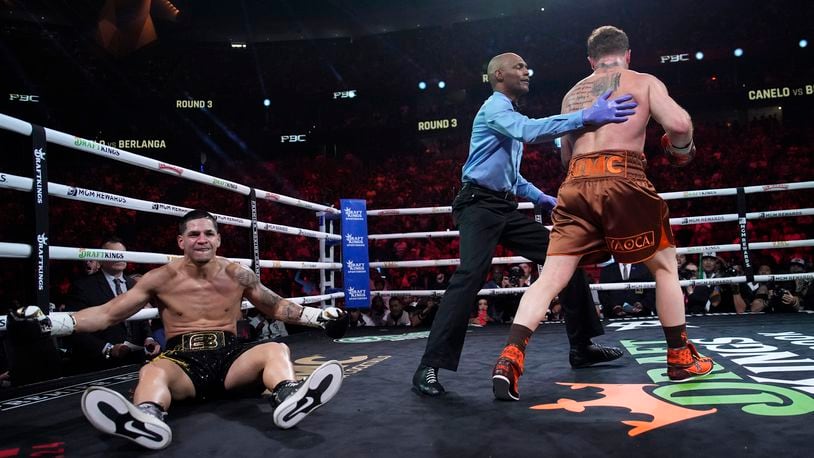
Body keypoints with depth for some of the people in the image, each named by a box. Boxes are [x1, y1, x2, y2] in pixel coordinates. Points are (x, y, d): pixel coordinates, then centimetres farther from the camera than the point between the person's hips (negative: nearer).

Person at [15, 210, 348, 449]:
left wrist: (318, 315, 5)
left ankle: (288, 399, -58)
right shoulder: (162, 279, 0)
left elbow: (277, 307, 15)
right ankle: (148, 420, -68)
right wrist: (48, 320, -7)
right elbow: (107, 314, 3)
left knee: (277, 350, -26)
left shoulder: (236, 275, 4)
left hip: (230, 357, 2)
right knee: (152, 371, -35)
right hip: (182, 361, -1)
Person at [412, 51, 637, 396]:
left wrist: (540, 197, 21)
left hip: (505, 208, 10)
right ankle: (429, 366, -19)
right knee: (471, 274, -26)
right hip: (480, 205, -9)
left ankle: (581, 348, 15)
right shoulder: (494, 108, -5)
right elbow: (530, 131, -28)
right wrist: (587, 117, -36)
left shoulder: (510, 116, 26)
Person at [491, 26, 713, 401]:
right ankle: (681, 358, 24)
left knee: (551, 277, 1)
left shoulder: (572, 94, 25)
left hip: (575, 184, 3)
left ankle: (509, 359, -13)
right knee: (664, 266, 17)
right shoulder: (644, 82, 13)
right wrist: (681, 149, 17)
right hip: (623, 179, -3)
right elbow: (679, 124, -4)